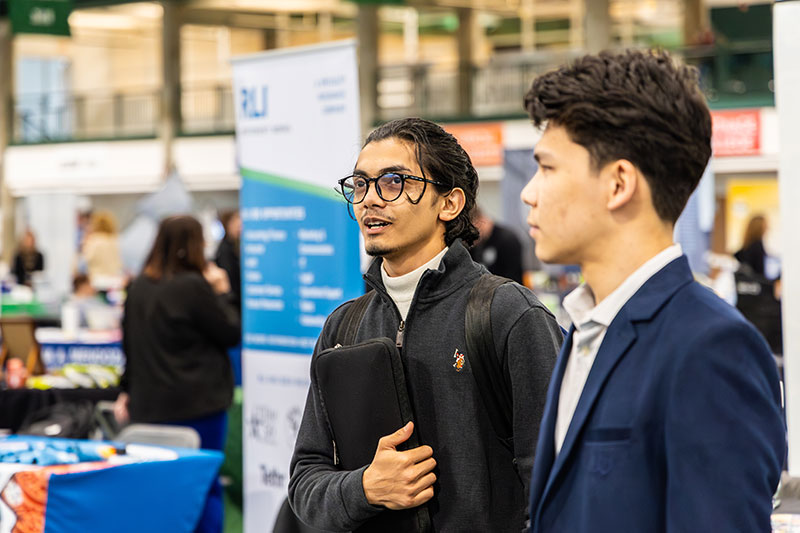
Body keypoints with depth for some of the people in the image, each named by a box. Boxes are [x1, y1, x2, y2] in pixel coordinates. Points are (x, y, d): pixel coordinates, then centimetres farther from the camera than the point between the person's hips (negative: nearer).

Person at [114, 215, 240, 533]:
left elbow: (130, 343, 16)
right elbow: (230, 334, -7)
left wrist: (128, 390, 24)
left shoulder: (139, 287, 7)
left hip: (148, 403, 6)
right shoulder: (194, 286, -14)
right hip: (197, 401, -6)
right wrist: (221, 293, 4)